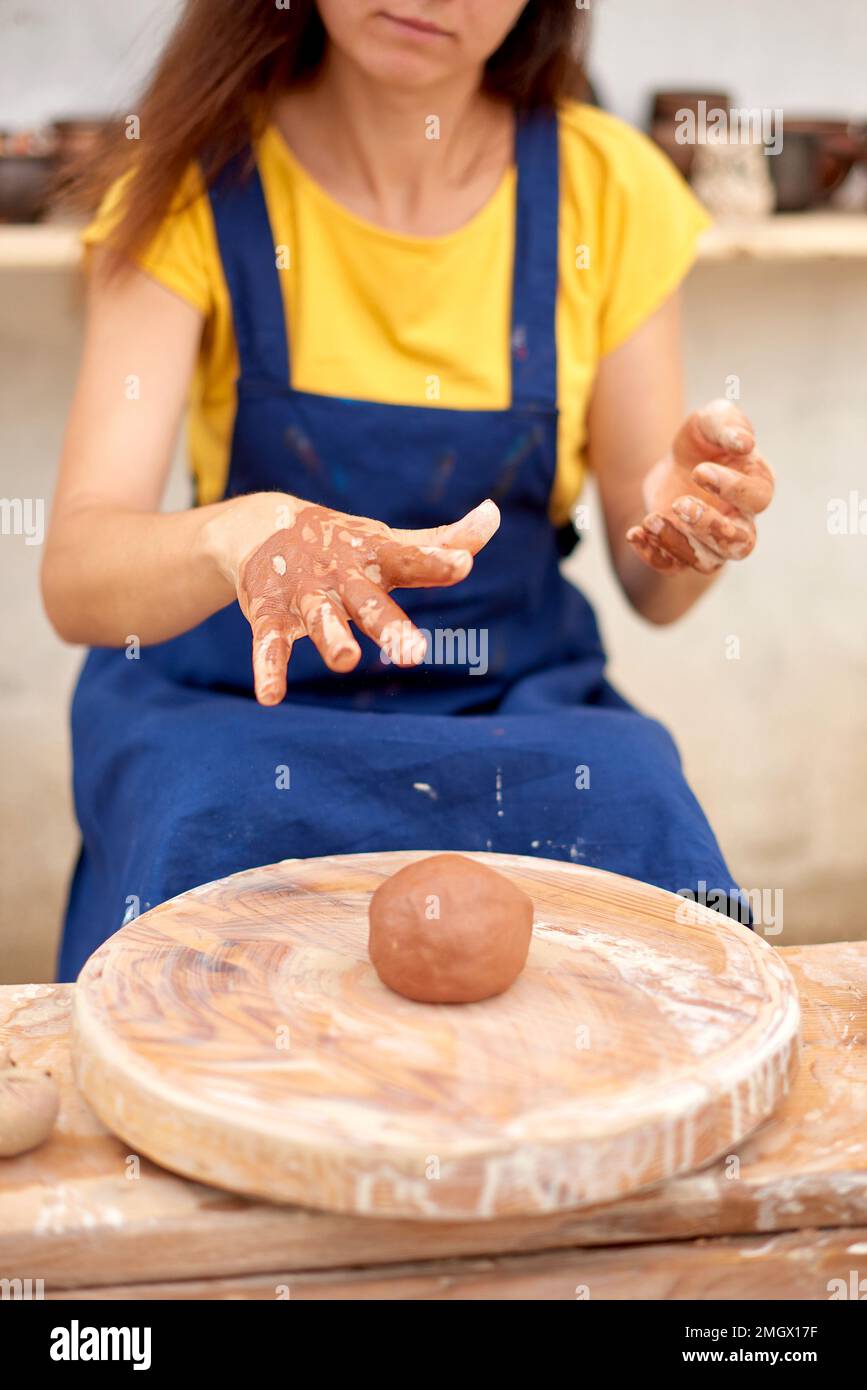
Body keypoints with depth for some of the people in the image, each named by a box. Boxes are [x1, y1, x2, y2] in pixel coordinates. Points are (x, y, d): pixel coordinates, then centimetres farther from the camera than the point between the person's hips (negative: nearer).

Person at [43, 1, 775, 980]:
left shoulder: (607, 191, -3)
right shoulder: (193, 183, -9)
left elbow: (653, 586, 1)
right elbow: (73, 577, -22)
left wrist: (690, 523, -23)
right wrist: (244, 532, -44)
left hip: (524, 705, 3)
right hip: (235, 708, -2)